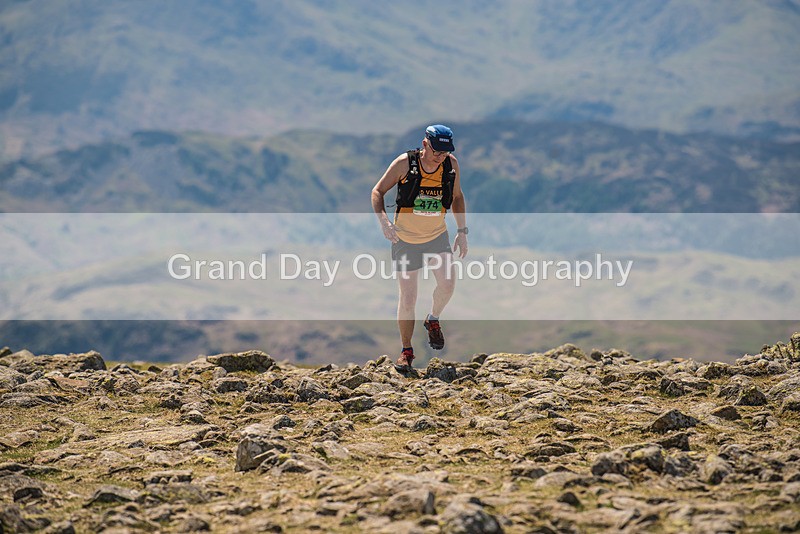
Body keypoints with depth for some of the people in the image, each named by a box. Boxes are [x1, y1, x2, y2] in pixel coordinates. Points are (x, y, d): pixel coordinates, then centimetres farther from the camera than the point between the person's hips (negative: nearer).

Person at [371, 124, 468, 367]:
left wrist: (462, 231, 3)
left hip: (438, 236, 2)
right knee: (408, 298, -2)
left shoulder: (451, 164, -8)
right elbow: (377, 191, -9)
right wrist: (384, 221, -25)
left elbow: (457, 196, 9)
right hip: (405, 239, -2)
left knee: (448, 284, -17)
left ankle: (433, 320, 15)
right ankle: (406, 349, 17)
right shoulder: (404, 163, -17)